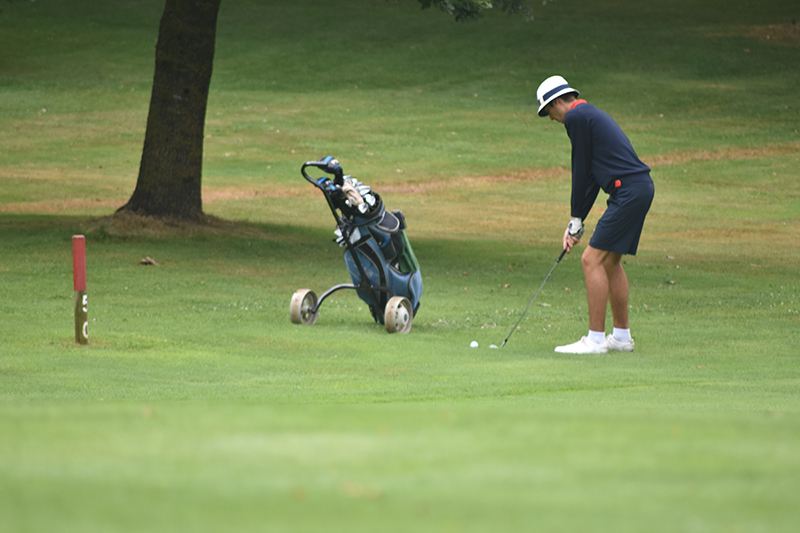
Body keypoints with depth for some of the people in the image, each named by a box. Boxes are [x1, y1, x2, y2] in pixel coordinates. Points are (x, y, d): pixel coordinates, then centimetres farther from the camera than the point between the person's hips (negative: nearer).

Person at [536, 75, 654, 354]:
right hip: (642, 188, 10)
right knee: (610, 260, 17)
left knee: (592, 259, -8)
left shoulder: (576, 117, -6)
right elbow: (592, 174, 23)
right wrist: (576, 222, 19)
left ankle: (595, 339, -7)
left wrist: (576, 220, 4)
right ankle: (622, 336, 22)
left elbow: (582, 170, -5)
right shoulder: (592, 115, 23)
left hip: (628, 192, -10)